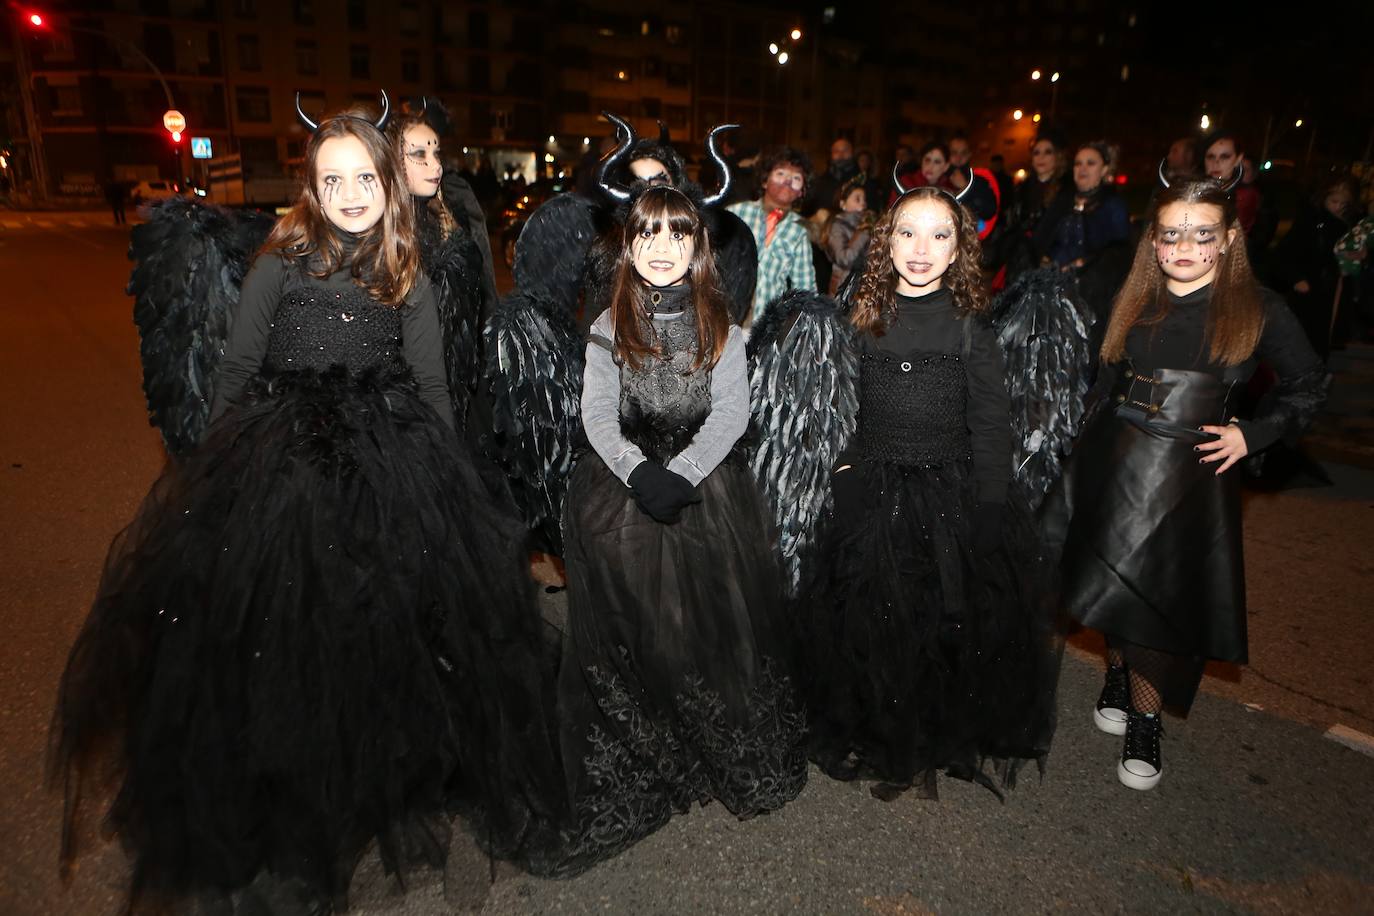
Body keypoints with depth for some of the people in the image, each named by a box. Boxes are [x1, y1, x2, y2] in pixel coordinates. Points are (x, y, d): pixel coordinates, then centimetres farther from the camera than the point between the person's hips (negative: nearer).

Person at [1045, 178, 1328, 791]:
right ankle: (1118, 681, 36)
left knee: (1166, 601, 0)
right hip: (1112, 465, 3)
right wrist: (1089, 457, 6)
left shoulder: (1258, 309, -2)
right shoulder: (1133, 302, 5)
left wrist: (1253, 435, -6)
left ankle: (1145, 723, 18)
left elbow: (1307, 388, 7)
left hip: (1191, 475, -2)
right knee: (1110, 582, 11)